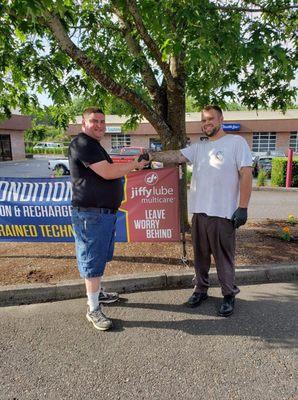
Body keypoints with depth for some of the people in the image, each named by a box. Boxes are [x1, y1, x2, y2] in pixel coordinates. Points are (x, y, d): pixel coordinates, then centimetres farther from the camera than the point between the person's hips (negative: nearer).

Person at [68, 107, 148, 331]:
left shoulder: (95, 145, 19)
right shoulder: (82, 143, -14)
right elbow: (107, 172, -23)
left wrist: (131, 167, 14)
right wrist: (135, 164, -12)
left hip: (105, 211, 11)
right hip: (91, 213, -11)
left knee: (100, 257, 21)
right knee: (93, 261, -3)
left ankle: (97, 293, 37)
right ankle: (93, 310, 8)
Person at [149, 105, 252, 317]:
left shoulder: (236, 142, -2)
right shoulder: (198, 147, 13)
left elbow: (246, 174, -7)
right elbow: (176, 156, 3)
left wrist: (243, 207, -12)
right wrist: (152, 155, -14)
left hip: (224, 213, -5)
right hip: (199, 211, 5)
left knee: (224, 257, 6)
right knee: (200, 255, 16)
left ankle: (229, 295, 25)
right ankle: (201, 289, 33)